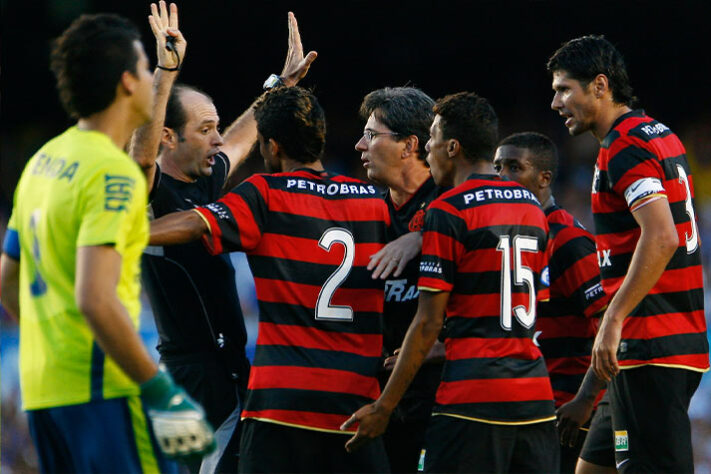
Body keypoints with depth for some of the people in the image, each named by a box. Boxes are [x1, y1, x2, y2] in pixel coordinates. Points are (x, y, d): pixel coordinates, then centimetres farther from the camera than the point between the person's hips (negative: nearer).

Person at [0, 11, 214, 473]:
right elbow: (96, 300, -24)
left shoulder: (42, 163, 14)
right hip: (102, 389, -9)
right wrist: (160, 391, -21)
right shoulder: (113, 174, -14)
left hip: (41, 389, 9)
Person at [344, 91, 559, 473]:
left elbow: (428, 323, -9)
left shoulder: (447, 212, -7)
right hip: (535, 396, 7)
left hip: (472, 398, -7)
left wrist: (383, 407, -4)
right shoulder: (532, 206, 15)